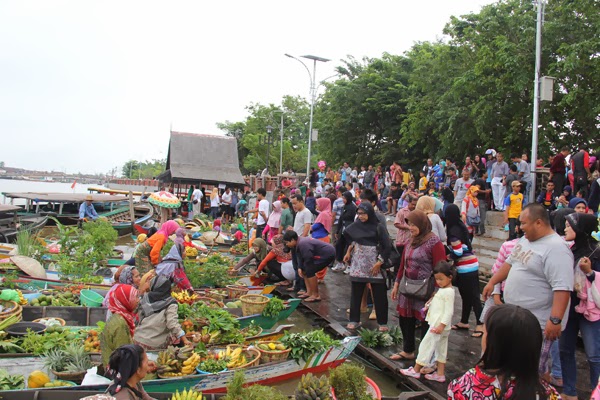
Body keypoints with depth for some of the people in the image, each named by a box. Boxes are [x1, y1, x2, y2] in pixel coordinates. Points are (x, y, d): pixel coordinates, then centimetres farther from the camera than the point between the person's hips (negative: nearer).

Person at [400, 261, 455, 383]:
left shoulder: (449, 292, -18)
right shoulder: (442, 290, 12)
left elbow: (449, 311, -22)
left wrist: (442, 325, -26)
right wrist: (429, 304, 6)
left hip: (439, 325, -10)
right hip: (437, 324, 10)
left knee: (426, 345, -4)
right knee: (441, 349, 13)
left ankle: (416, 370, 4)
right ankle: (440, 373, 21)